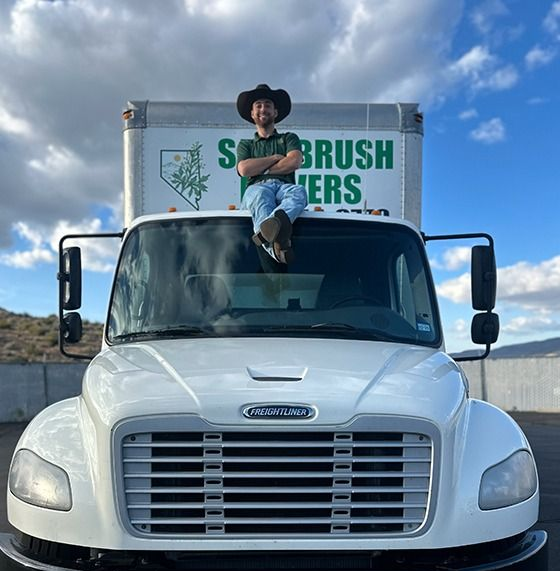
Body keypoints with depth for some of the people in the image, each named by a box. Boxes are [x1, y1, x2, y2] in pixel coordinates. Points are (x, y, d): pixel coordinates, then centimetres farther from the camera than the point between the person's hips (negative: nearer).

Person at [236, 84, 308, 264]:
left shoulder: (289, 138, 30)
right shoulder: (246, 144, 32)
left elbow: (294, 163, 6)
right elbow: (244, 170, 9)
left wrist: (260, 168, 6)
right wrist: (276, 158, 11)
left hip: (284, 186, 1)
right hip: (257, 187, 0)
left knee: (299, 191, -39)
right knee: (261, 196, -41)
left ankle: (267, 229, -73)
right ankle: (278, 248, -73)